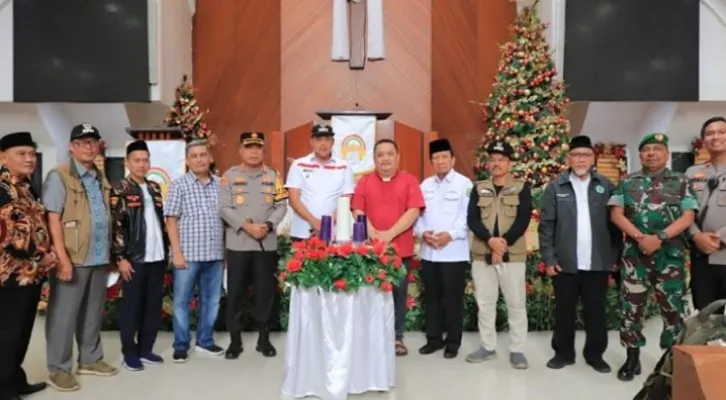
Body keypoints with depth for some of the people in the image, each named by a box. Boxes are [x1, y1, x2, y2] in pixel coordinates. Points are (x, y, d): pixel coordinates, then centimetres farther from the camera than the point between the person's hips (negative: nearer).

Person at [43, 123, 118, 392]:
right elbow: (53, 219, -12)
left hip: (99, 257, 6)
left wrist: (110, 252, 13)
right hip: (73, 258, -6)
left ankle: (90, 359, 28)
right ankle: (58, 369, 14)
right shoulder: (59, 176, -5)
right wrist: (63, 258, -18)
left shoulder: (101, 180, 15)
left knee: (93, 313, 15)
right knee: (64, 315, 2)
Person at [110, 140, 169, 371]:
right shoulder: (120, 191, -4)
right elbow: (115, 227, -9)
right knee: (131, 306, 3)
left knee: (154, 305, 10)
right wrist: (120, 258, -14)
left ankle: (145, 349, 22)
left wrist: (166, 248, 11)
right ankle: (129, 353, 14)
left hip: (157, 257, 6)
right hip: (134, 258, -5)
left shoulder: (155, 188, 12)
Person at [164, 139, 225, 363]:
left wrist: (226, 251, 8)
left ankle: (205, 341, 27)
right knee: (181, 301, 6)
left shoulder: (220, 184, 7)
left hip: (215, 254, 3)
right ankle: (181, 345, 19)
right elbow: (171, 220, -4)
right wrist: (177, 252, -11)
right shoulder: (179, 185, 0)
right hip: (188, 253, -3)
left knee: (211, 300, 12)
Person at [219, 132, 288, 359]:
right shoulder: (229, 176, 2)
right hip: (238, 244, -1)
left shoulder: (273, 176, 8)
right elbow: (224, 208, -5)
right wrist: (247, 226, -16)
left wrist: (268, 225, -14)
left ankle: (264, 338, 20)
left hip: (267, 244, 2)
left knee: (266, 292, 7)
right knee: (235, 293, 4)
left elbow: (281, 206, 3)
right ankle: (235, 341, 17)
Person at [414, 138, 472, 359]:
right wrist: (422, 232, -9)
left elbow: (468, 216, -9)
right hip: (428, 252, 5)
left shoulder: (464, 184, -3)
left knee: (453, 299, 4)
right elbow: (417, 213, 9)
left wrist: (451, 234, -20)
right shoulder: (425, 185, 13)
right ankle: (434, 338, 24)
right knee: (432, 297, 12)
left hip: (454, 252, -5)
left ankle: (453, 341, 17)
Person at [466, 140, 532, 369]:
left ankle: (517, 350, 14)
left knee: (516, 303, 2)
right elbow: (471, 219, -2)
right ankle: (488, 347, 22)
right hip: (482, 254, 3)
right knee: (484, 303, 9)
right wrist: (490, 240, -17)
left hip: (513, 254, -2)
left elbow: (523, 220, -7)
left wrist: (504, 243, -17)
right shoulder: (479, 189, 8)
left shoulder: (522, 189, 3)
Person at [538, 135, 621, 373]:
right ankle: (563, 353, 24)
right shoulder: (556, 187, -1)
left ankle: (595, 354, 25)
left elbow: (615, 223, 4)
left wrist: (614, 256, -1)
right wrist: (548, 258, -6)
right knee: (564, 311, 10)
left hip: (598, 262, 1)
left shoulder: (606, 186, 4)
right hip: (565, 262, -1)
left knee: (596, 311, 10)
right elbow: (546, 225, -2)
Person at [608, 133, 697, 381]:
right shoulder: (627, 183, 8)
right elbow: (616, 214, 0)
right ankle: (632, 359, 16)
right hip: (635, 254, 1)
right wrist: (640, 237, -14)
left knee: (673, 308, 3)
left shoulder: (681, 183, 7)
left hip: (670, 255, 0)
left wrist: (660, 237, -17)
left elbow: (688, 217, -3)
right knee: (631, 307, 4)